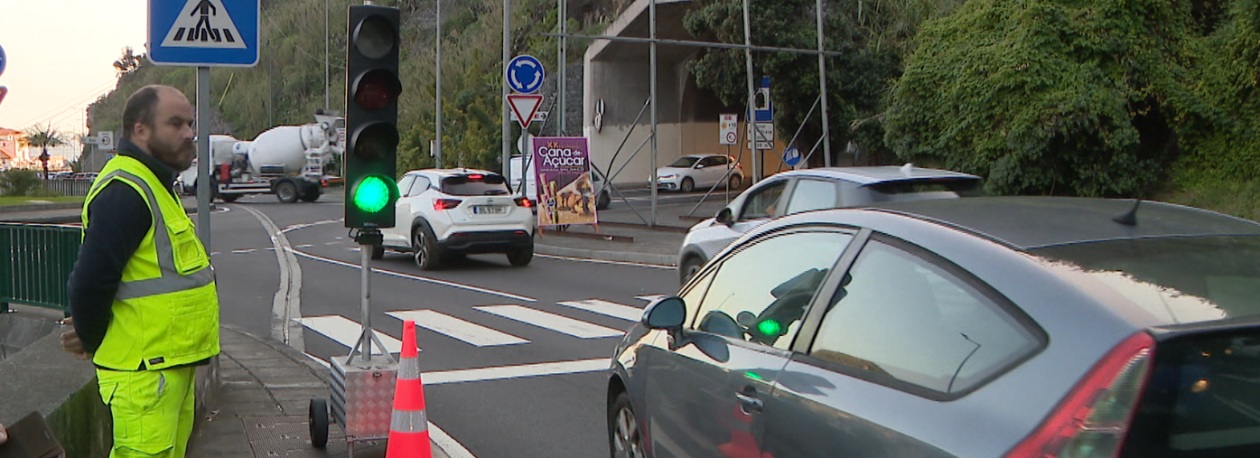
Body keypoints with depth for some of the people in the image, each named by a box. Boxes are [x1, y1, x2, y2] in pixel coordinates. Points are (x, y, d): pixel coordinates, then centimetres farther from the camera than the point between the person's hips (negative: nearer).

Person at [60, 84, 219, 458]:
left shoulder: (153, 185, 16)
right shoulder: (125, 191, -19)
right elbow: (90, 282, -24)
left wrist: (93, 333, 12)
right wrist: (93, 342, -10)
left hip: (170, 365, 10)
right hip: (145, 371, -10)